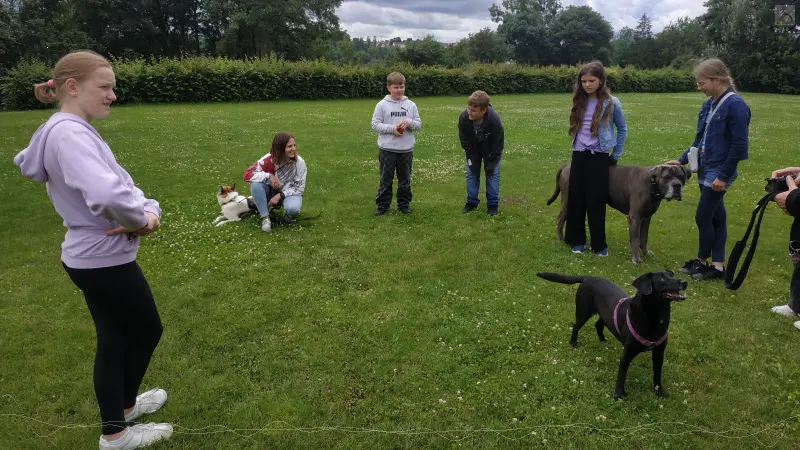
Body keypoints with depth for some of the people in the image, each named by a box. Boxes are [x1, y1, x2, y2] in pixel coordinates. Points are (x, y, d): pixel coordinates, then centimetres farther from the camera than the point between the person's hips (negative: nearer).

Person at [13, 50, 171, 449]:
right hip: (105, 260, -9)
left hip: (92, 257, 9)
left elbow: (121, 183, 6)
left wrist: (150, 211, -14)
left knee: (114, 340, 19)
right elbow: (108, 195, -41)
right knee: (147, 330, 12)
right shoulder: (68, 134, -24)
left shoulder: (75, 132, 8)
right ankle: (120, 416, 34)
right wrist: (140, 220, -21)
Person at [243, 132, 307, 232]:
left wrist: (280, 195, -25)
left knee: (293, 208, -36)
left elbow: (299, 187, -15)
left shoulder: (299, 162, -21)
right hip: (271, 191, 2)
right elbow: (248, 174, -23)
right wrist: (269, 176, -34)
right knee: (255, 184, -30)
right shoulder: (268, 159, -21)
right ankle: (265, 218, -16)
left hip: (289, 193, -1)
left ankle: (288, 214, 2)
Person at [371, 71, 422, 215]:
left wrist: (409, 122, -15)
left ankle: (404, 204, 25)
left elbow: (419, 124, 6)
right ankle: (383, 204, 18)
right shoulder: (382, 105, -4)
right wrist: (391, 128, -17)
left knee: (405, 179, 12)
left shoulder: (411, 105, 4)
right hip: (387, 149, -2)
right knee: (386, 179, 7)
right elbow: (375, 124, -5)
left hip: (406, 149, 2)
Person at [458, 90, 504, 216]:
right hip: (473, 148, 2)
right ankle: (472, 202, 16)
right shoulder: (463, 117, -34)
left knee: (493, 173, -3)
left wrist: (490, 163, -20)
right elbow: (464, 140, -16)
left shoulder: (494, 120, -40)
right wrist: (471, 159, -13)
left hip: (490, 149, -2)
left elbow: (497, 144, -25)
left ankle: (492, 204, 7)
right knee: (471, 172, 4)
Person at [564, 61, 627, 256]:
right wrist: (578, 146, 12)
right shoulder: (580, 102, 6)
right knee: (576, 198, 5)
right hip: (579, 156, 4)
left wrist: (616, 155, 5)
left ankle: (599, 245, 8)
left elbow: (622, 129, 5)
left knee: (596, 200, -3)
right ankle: (577, 240, 17)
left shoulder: (611, 103, -5)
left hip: (599, 157, -4)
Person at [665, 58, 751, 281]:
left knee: (703, 217, -2)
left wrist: (724, 175, -18)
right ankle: (718, 265, 20)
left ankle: (702, 260, 18)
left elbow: (739, 145, -18)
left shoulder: (735, 105, -16)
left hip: (719, 172, -8)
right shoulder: (709, 104, 8)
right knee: (716, 217, 12)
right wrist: (682, 160, 9)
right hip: (705, 170, 8)